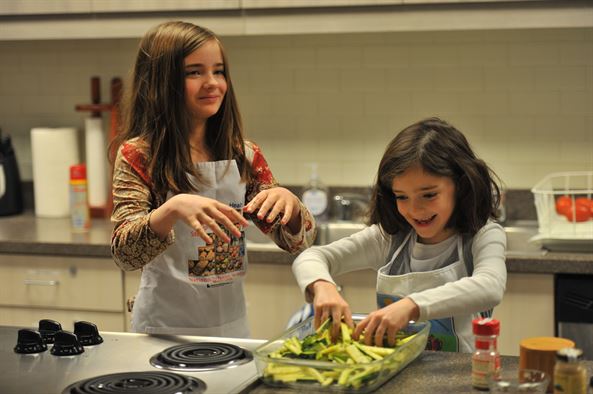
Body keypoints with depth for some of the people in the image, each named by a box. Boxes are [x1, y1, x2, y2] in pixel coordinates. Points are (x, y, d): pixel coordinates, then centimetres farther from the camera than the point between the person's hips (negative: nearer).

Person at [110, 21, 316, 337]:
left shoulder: (244, 155, 2)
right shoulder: (138, 155, -10)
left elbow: (296, 240, 2)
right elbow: (124, 253, -20)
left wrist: (287, 200, -20)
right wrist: (173, 208, -38)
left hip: (232, 323, 4)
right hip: (166, 329, -4)